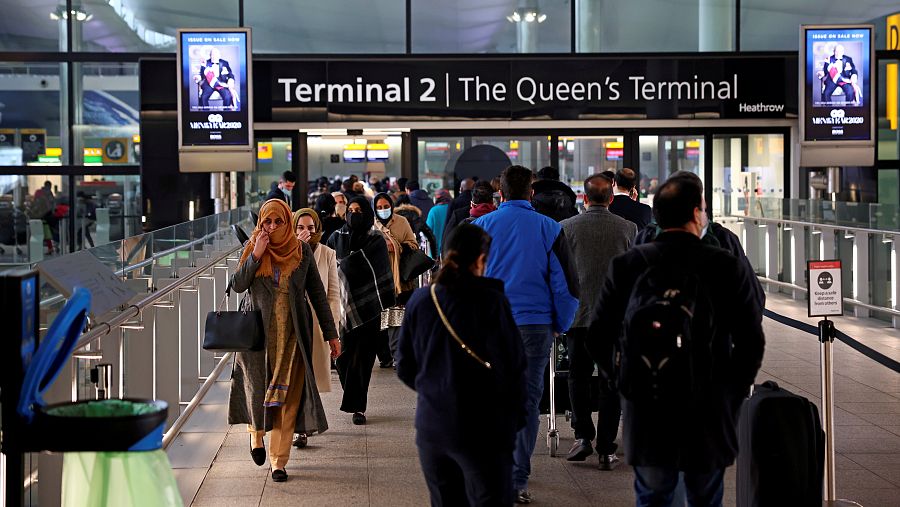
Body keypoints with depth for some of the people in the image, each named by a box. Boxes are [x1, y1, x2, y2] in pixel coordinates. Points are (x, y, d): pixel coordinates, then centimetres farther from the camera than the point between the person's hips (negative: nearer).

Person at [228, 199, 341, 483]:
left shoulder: (302, 251, 0)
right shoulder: (252, 248, 1)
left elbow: (317, 294, 4)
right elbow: (237, 285, -8)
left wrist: (331, 333, 4)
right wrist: (256, 255, -18)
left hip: (292, 334, 0)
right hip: (258, 331, 0)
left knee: (287, 396, -2)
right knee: (257, 386, 6)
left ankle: (279, 461, 6)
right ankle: (256, 432, 39)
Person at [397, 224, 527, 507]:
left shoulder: (420, 301, 1)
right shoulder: (492, 302, -11)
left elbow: (405, 368, 8)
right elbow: (515, 366, -7)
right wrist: (515, 418, 6)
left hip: (431, 425, 5)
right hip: (483, 429, -4)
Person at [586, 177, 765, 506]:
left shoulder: (625, 266, -2)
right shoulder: (725, 267, -7)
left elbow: (598, 337, -1)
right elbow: (751, 340, -6)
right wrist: (733, 395, 8)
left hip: (643, 414, 1)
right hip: (708, 415, -1)